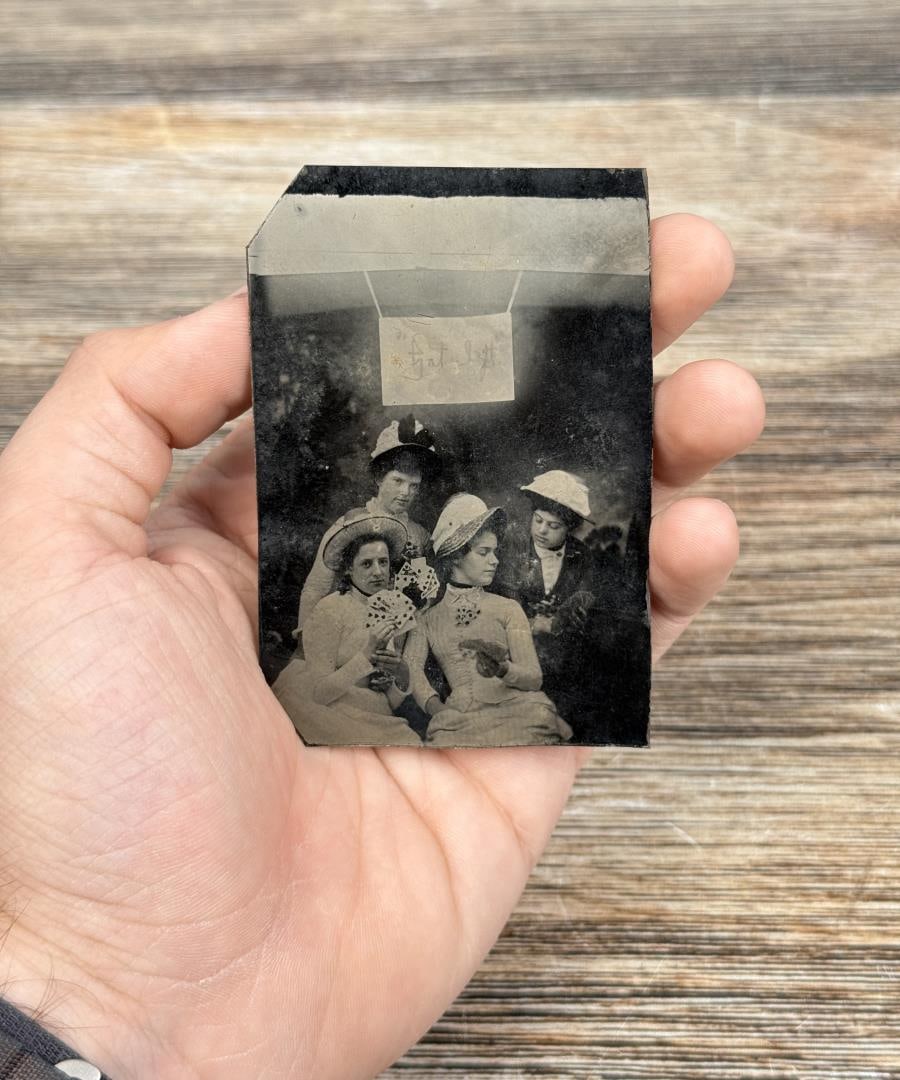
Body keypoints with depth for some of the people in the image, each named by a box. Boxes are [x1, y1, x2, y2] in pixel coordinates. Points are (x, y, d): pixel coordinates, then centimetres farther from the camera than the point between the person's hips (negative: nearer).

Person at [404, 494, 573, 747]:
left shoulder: (507, 608, 13)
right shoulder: (428, 614, 16)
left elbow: (534, 678, 4)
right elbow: (411, 665, 3)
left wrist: (503, 670, -17)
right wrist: (438, 709, -12)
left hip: (515, 705, 1)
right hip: (462, 714, -1)